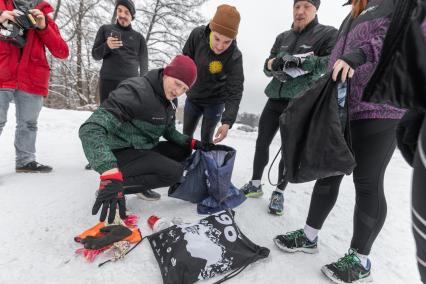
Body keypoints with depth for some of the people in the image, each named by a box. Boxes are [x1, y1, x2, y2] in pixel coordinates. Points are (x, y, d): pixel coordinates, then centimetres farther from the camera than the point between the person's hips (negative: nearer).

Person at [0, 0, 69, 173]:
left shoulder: (43, 14, 12)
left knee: (29, 124, 7)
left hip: (32, 80, 1)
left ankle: (25, 161, 18)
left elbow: (62, 53, 1)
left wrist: (44, 27, -10)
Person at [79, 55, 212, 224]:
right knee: (174, 171, -22)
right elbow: (91, 129, -35)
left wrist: (192, 143, -5)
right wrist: (110, 175, -47)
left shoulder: (170, 99, 2)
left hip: (143, 149, 9)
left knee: (183, 151, 2)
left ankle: (141, 182, 2)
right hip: (120, 153, -8)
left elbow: (169, 131, 12)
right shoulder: (137, 91, -26)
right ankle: (108, 188, -12)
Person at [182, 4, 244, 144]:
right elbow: (185, 59, -3)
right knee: (186, 134, 14)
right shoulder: (197, 35, -20)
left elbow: (235, 91, -28)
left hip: (215, 101, -3)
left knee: (206, 138, -1)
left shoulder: (234, 57, -28)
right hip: (193, 97, 4)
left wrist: (228, 121, -39)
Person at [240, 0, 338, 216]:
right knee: (262, 142, 5)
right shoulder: (282, 37, 15)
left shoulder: (328, 33, 2)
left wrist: (300, 61, -26)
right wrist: (273, 63, -15)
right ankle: (255, 184, 20)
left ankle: (279, 192, 15)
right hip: (275, 99, 5)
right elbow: (267, 68, 8)